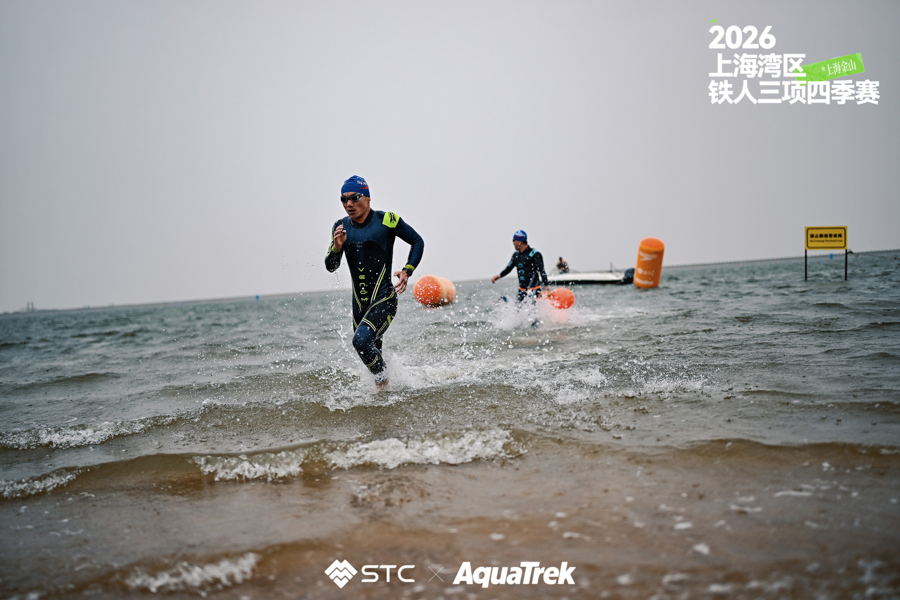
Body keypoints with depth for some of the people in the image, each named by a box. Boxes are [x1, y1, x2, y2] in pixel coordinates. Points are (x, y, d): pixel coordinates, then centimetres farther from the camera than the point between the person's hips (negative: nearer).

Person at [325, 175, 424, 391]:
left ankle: (383, 383, -5)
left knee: (361, 340, -25)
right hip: (359, 303, 6)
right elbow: (331, 267, 6)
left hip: (384, 299, -6)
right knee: (371, 350, 14)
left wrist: (407, 271, -9)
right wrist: (337, 247, -14)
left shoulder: (386, 220, -8)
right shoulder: (341, 227, 5)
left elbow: (417, 242, 3)